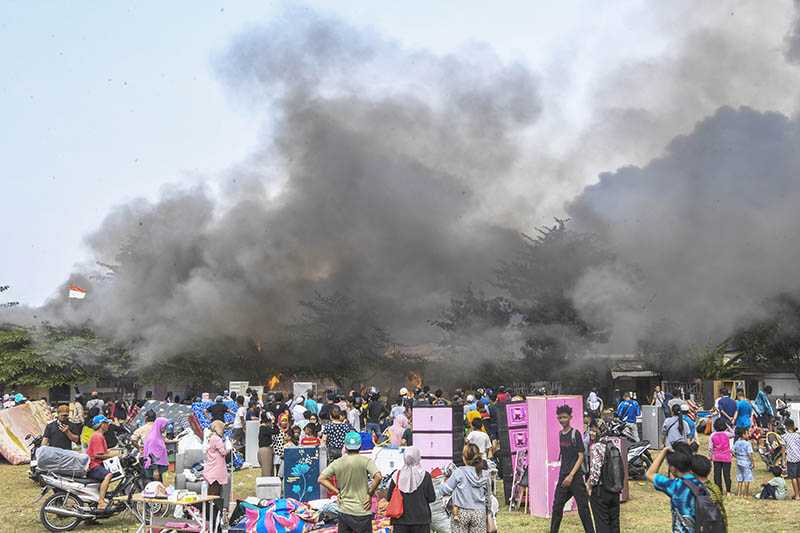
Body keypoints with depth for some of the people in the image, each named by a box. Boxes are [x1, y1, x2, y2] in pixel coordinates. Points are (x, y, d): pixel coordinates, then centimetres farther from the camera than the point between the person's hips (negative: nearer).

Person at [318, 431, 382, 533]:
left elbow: (321, 479, 1)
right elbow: (378, 477, -23)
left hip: (344, 511, 4)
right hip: (362, 512, -4)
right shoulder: (366, 461, -9)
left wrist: (337, 492, 5)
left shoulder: (337, 463, 1)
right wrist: (370, 494, -9)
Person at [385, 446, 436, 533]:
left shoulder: (397, 475, -2)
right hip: (421, 519, -1)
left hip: (400, 519, 1)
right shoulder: (425, 476, -7)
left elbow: (388, 497, 3)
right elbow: (431, 498, -3)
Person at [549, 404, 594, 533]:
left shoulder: (575, 433, -9)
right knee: (557, 507, 5)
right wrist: (563, 474, 14)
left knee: (583, 507, -2)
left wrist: (571, 475, -17)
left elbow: (581, 457, -11)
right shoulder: (560, 434, 9)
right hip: (562, 476, 6)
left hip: (575, 476, -6)